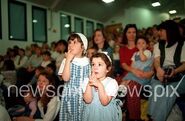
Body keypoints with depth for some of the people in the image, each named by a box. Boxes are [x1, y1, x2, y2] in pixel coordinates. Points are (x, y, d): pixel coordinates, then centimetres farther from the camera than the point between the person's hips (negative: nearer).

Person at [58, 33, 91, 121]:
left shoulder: (87, 61, 2)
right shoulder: (66, 61, -2)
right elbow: (65, 78, -14)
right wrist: (68, 60, -17)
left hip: (84, 96, 1)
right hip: (70, 96, 0)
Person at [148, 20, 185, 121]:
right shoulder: (158, 45, 18)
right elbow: (156, 60, 2)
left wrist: (175, 71, -24)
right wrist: (158, 69, -23)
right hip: (161, 74, 2)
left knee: (169, 91, -31)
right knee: (155, 89, -29)